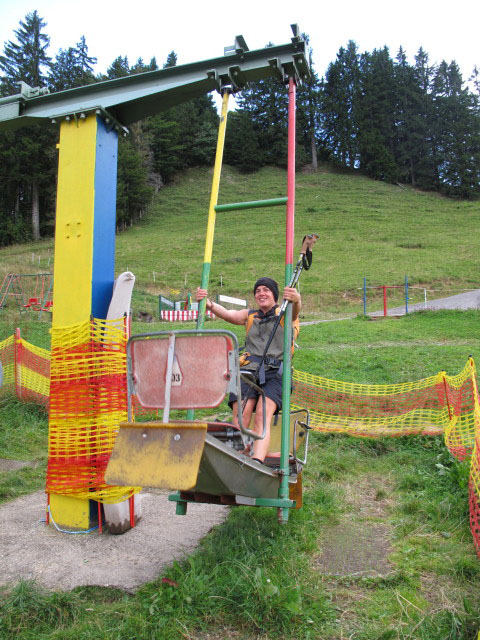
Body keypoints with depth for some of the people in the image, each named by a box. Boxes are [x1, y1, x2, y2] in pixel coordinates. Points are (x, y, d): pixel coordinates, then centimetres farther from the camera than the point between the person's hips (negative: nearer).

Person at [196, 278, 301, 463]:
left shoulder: (283, 314, 13)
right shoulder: (249, 316, 22)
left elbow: (294, 311, -11)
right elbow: (227, 314, 5)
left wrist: (296, 300, -37)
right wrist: (208, 303, -16)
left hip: (275, 373, -3)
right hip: (249, 369, 3)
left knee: (263, 414, -24)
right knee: (240, 415, -20)